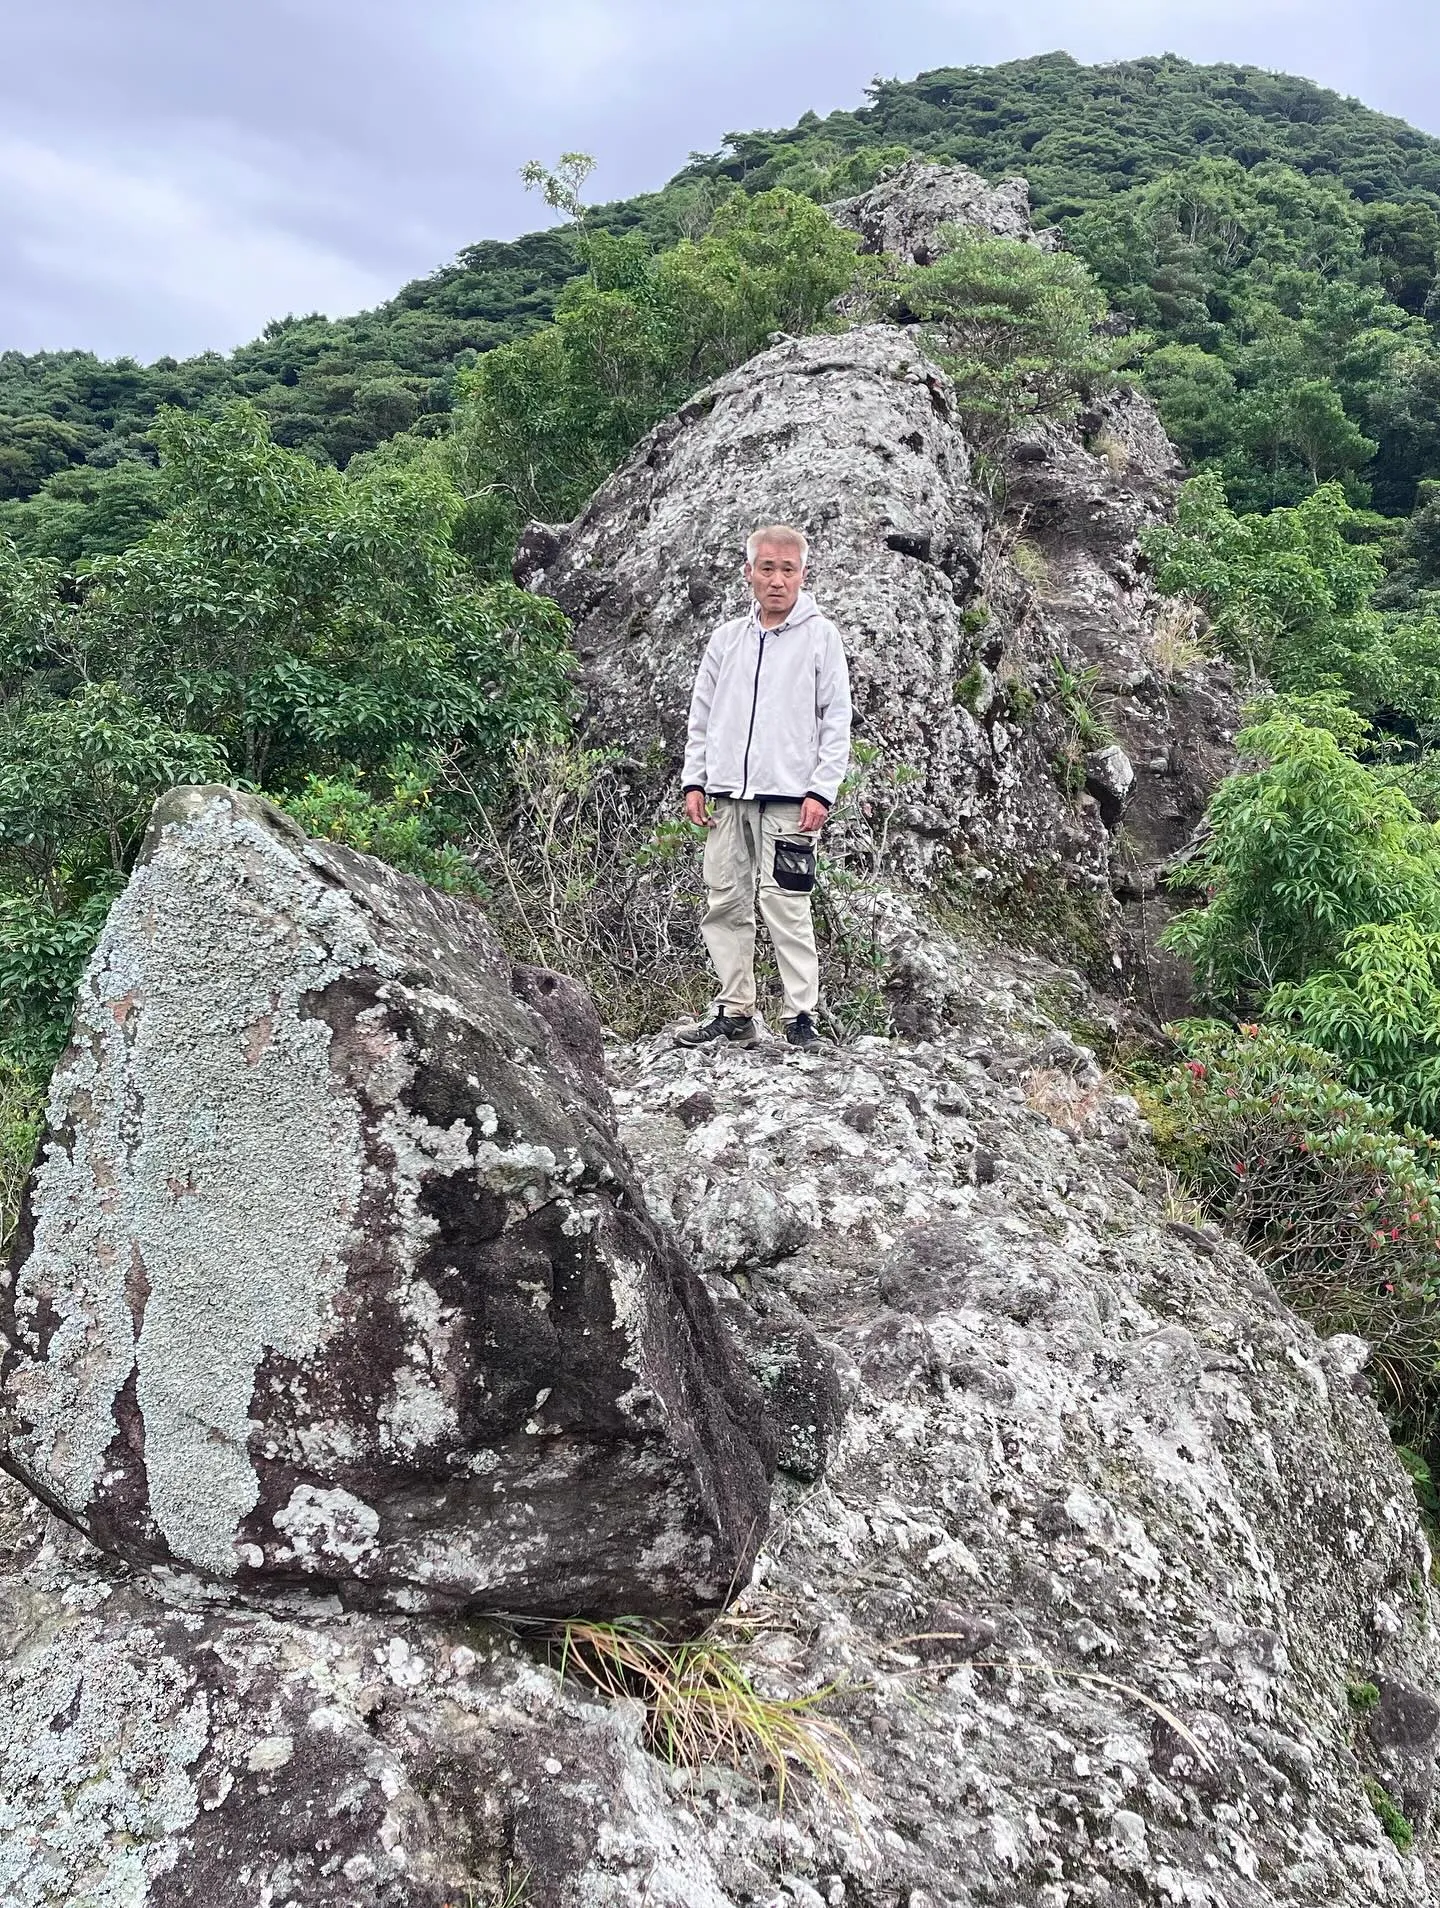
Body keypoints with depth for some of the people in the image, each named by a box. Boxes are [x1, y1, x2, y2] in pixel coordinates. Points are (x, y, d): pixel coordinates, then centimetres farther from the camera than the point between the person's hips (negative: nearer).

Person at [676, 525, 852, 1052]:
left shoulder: (820, 635, 2)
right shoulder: (726, 638, 14)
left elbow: (837, 720, -1)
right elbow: (702, 715, 18)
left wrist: (822, 791, -10)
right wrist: (694, 781, 9)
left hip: (790, 795, -5)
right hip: (726, 795, 5)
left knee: (787, 908, -8)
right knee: (725, 904, 5)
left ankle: (801, 1017, -1)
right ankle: (735, 1015, 13)